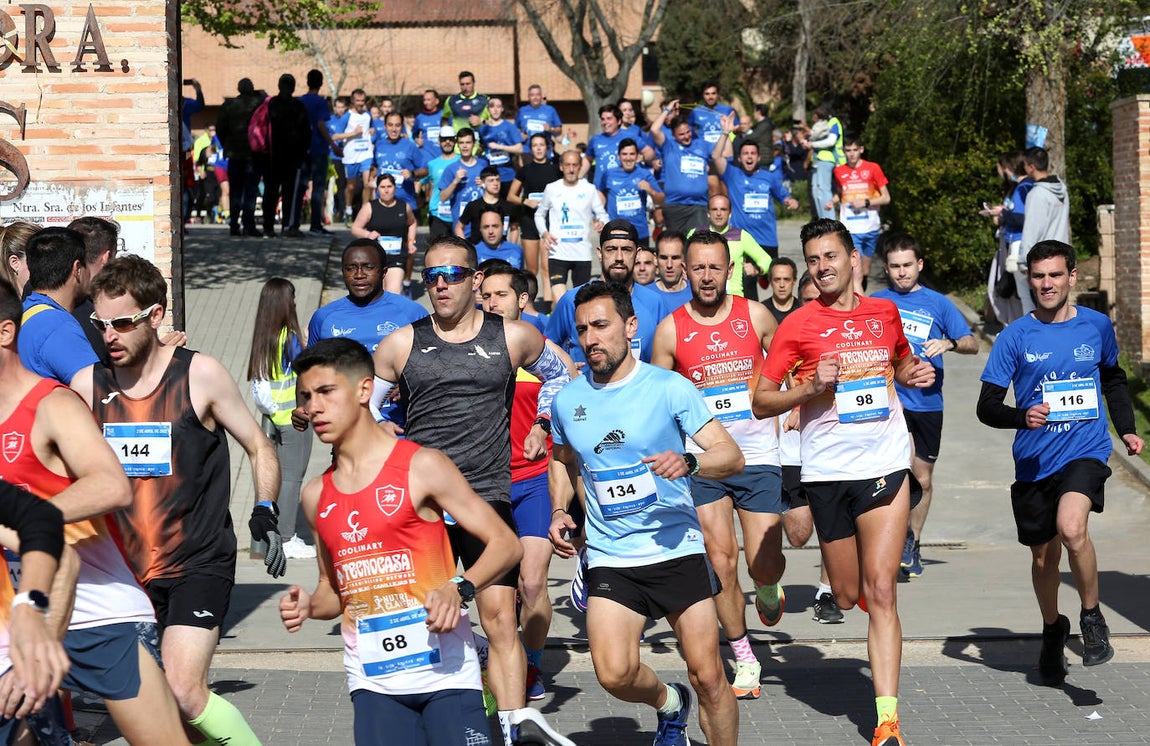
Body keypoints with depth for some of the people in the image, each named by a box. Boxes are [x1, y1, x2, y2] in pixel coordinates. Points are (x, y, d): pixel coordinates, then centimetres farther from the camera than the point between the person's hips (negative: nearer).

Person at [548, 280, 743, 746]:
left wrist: (688, 462, -27)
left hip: (678, 549, -2)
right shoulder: (567, 401, 6)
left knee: (707, 675, -5)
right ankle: (668, 704, 17)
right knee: (614, 674, -15)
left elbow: (732, 457, -7)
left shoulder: (670, 388, -5)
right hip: (609, 558, 2)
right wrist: (559, 512, 7)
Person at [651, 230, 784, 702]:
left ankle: (768, 589, 33)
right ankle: (744, 660, 10)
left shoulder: (755, 316, 1)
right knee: (721, 561, -6)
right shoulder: (670, 329, 0)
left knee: (764, 564, -6)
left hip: (758, 455, 0)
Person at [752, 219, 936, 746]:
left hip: (886, 464, 0)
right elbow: (760, 403, -1)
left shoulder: (884, 313, 8)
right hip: (827, 470, 0)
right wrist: (811, 388, -16)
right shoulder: (797, 325, -2)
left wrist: (917, 374, 6)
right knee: (847, 596, 7)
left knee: (880, 590, -10)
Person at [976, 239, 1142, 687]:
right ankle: (1053, 631, 39)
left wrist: (1126, 430, 13)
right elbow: (987, 406, -3)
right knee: (1043, 555, 12)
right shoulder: (1015, 338, -3)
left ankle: (1092, 616, -6)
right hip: (1034, 460, 1)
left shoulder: (1097, 326, 4)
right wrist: (1022, 417, -22)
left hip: (1086, 451, -1)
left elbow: (1114, 380, 23)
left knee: (1071, 527, -28)